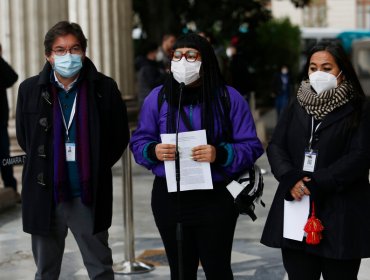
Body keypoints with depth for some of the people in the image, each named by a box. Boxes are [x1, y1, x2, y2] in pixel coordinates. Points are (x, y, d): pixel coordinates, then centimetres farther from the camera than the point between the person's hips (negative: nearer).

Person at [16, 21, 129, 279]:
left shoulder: (104, 88, -4)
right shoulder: (30, 89, 1)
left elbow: (120, 136, 4)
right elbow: (24, 137, 13)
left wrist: (97, 168, 2)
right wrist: (42, 166, 9)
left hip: (89, 196, -1)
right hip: (44, 195, 2)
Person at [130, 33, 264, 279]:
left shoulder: (229, 98, -2)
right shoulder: (158, 97, 5)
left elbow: (251, 146, -4)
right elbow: (139, 141, 8)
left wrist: (219, 155, -23)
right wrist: (154, 151, -16)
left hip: (216, 197, -2)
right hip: (169, 197, 2)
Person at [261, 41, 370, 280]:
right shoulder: (298, 105, 15)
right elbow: (275, 146, 8)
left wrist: (315, 183, -16)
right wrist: (291, 180, -11)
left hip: (340, 217, -4)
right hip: (296, 213, 4)